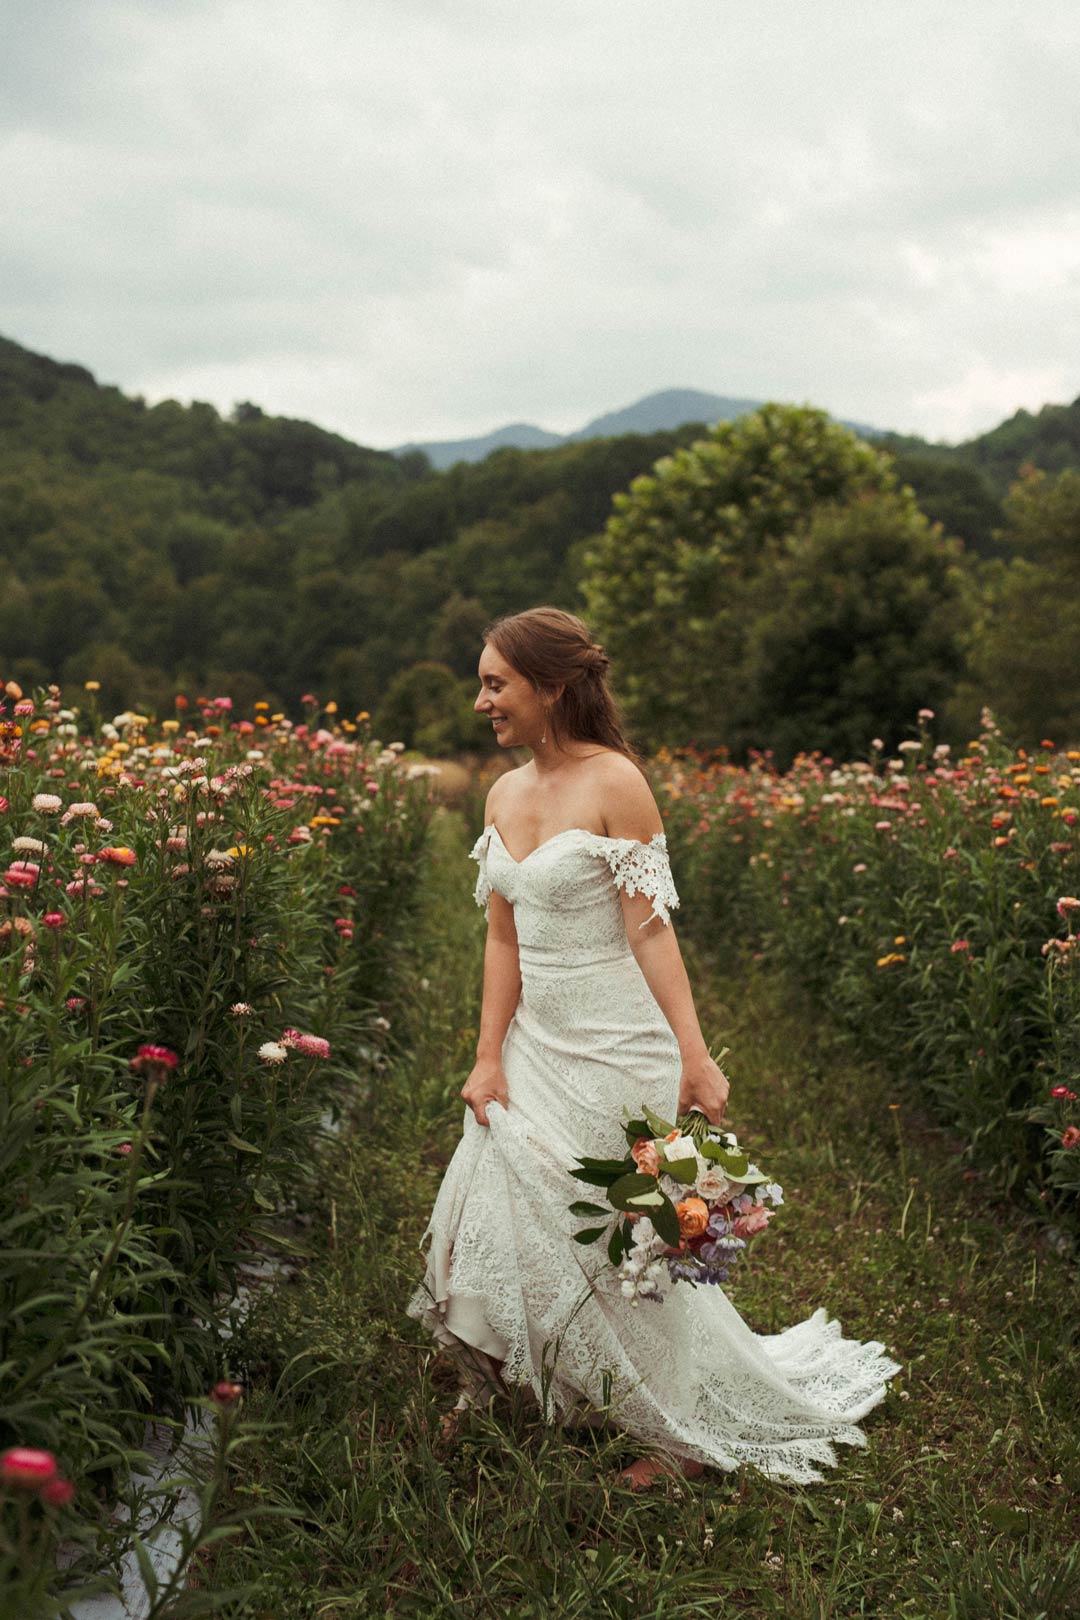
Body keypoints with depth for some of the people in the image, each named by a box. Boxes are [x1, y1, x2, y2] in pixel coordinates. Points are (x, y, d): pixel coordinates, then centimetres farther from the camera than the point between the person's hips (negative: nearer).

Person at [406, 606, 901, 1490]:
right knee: (496, 1209, 12)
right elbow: (503, 937, 6)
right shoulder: (504, 795, 6)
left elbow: (650, 928, -17)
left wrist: (694, 1055, -20)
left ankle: (687, 1431, 26)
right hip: (535, 1042, 7)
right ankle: (489, 1387, 35)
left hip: (617, 1051, -7)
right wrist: (490, 1056, 0)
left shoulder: (615, 782, -14)